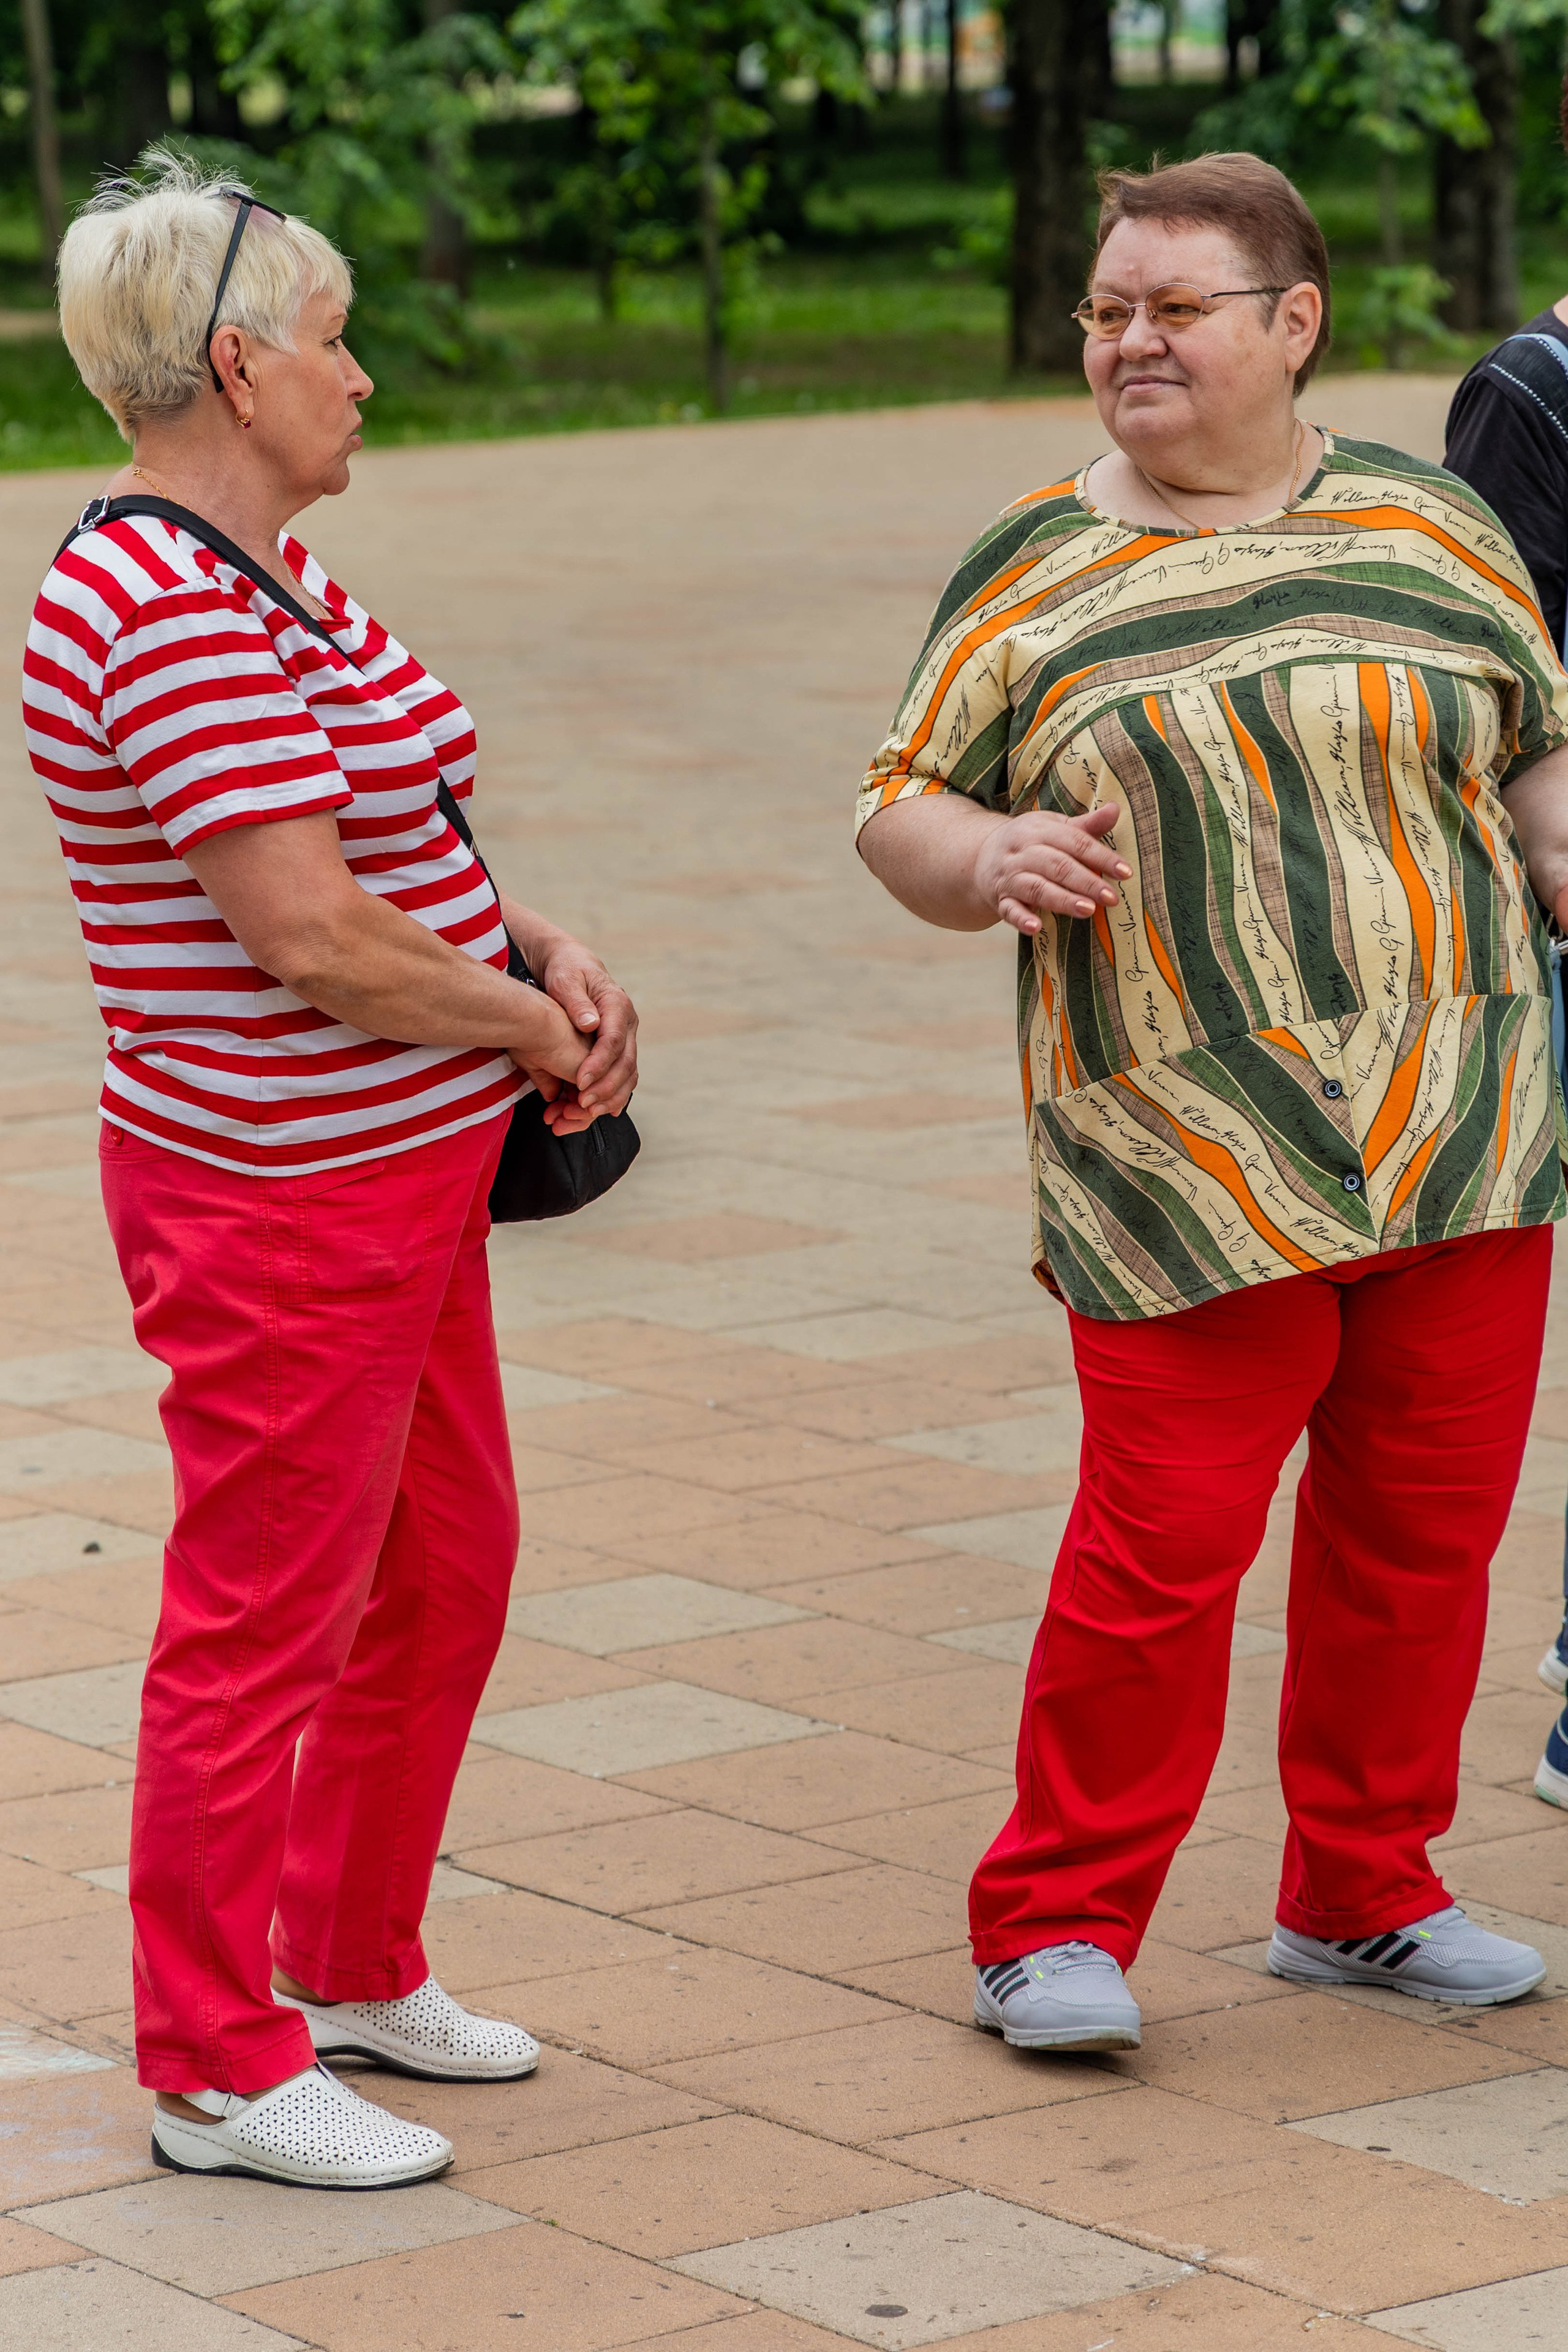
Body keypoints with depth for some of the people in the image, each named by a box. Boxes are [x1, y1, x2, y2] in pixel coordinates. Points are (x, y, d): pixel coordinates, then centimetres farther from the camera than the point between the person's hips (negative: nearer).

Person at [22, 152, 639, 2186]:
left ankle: (353, 1965, 35)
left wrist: (542, 954, 1)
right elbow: (312, 934, -27)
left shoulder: (264, 578, 11)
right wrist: (534, 1028, -11)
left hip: (402, 1176, 10)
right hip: (281, 1202, -10)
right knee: (262, 1631, 1)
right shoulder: (165, 616, -23)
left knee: (445, 1574, 20)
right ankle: (219, 2073, 13)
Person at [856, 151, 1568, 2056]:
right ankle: (1056, 1921, 8)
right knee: (1162, 1544, -6)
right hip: (1188, 1169, -3)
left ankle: (1361, 1893, 25)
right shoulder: (1031, 576, 5)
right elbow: (895, 812, 6)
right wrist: (985, 857, -15)